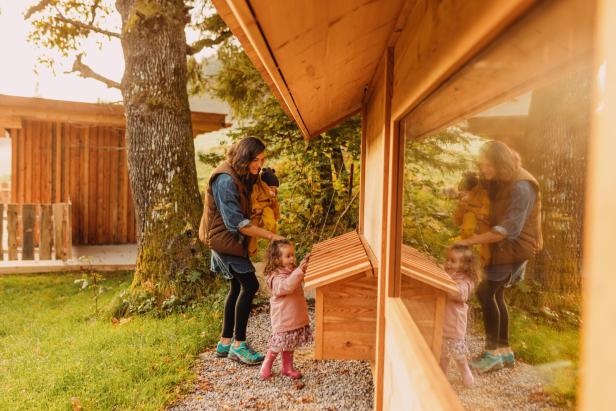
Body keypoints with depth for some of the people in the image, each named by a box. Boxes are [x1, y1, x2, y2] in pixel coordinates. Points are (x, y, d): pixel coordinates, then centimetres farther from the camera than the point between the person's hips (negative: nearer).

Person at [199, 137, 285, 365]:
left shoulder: (242, 177, 9)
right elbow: (236, 222, -25)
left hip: (233, 239, 10)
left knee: (237, 288, 11)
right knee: (250, 285, -10)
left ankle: (225, 343, 22)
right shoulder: (225, 180, -22)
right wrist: (271, 236, -26)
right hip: (224, 239, -10)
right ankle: (238, 345, 2)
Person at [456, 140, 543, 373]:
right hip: (501, 246, 9)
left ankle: (493, 354, 1)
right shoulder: (498, 181, 5)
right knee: (495, 295, 10)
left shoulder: (521, 187, -23)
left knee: (485, 293, -10)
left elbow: (508, 228, -29)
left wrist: (470, 241, -30)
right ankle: (505, 351, 21)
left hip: (514, 247, -9)